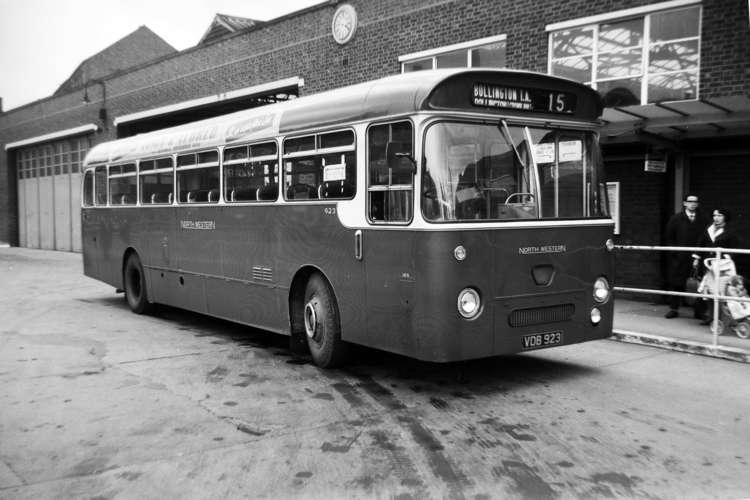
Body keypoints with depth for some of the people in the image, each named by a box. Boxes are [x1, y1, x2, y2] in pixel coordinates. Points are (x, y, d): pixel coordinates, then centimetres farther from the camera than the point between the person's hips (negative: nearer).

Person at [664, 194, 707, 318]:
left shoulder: (702, 220, 8)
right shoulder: (676, 219, 6)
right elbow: (669, 238, 6)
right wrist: (675, 252, -4)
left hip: (696, 259, 0)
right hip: (678, 258, 0)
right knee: (675, 284, 4)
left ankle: (698, 311, 5)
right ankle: (674, 309, 13)